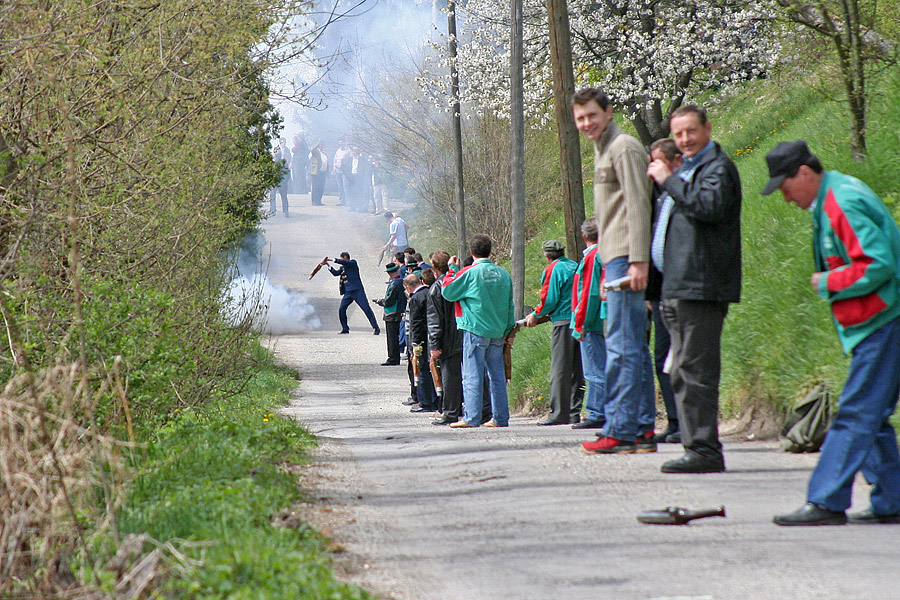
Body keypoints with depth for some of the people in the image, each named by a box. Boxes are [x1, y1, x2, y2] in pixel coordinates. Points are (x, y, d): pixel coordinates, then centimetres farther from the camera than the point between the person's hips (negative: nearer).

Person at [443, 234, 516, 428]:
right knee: (497, 375, 9)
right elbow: (509, 305, 12)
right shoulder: (503, 274, 6)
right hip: (498, 332, 5)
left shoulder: (469, 273, -10)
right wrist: (509, 330, 19)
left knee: (472, 375, -3)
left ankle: (471, 418, -6)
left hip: (476, 330, -5)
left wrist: (452, 270, 9)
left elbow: (448, 292, -2)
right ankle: (500, 417, 10)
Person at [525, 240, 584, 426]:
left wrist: (536, 315, 5)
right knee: (577, 370, 8)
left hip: (564, 321, -7)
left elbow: (549, 299, -10)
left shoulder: (553, 270, -5)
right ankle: (574, 412, 9)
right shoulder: (576, 267, 15)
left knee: (560, 369, -6)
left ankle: (559, 414, -9)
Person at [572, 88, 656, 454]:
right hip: (616, 259, 10)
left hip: (626, 258, -10)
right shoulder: (603, 151, 22)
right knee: (634, 346, 9)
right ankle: (643, 429, 11)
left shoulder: (624, 148, -8)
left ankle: (619, 431, -12)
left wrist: (638, 260, -22)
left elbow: (638, 205, -16)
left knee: (622, 346, -11)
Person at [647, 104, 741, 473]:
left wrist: (668, 180, -16)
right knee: (684, 373, 11)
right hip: (678, 289, 10)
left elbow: (709, 207, -24)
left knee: (696, 370, -12)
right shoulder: (688, 169, 24)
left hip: (701, 289, -10)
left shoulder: (718, 168, -6)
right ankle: (696, 447, 14)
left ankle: (705, 450, -12)